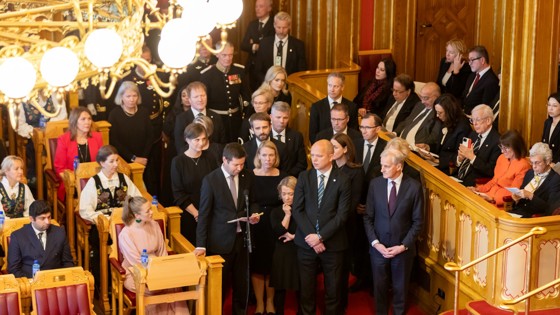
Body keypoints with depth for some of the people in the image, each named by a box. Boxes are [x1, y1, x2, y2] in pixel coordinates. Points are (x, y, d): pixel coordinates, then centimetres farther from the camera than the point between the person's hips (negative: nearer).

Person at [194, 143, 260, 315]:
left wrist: (253, 215, -6)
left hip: (242, 238, 4)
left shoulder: (247, 177, 1)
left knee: (241, 283, 12)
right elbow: (204, 215, -11)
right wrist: (201, 245, -13)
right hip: (220, 241, -4)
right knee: (219, 284, 7)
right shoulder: (210, 180, -12)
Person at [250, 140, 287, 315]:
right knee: (257, 266, 7)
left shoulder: (283, 176, -3)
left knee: (273, 266, 10)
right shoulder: (249, 176, -6)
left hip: (275, 227, 1)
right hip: (255, 228, 0)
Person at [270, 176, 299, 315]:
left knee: (300, 289, 4)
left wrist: (293, 236, -11)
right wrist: (287, 215, -11)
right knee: (280, 289, 6)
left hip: (299, 253, -1)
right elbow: (278, 233, -10)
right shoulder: (276, 212, 3)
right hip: (281, 254, 2)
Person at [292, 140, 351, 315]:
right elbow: (297, 210, -1)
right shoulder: (304, 177, 3)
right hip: (306, 242, 2)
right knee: (306, 288, 8)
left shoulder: (343, 180, -4)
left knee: (333, 290, 8)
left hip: (333, 243, -2)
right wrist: (310, 236, -11)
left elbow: (342, 215, -9)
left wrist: (320, 236, -15)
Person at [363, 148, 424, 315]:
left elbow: (418, 221, -6)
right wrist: (375, 243, -9)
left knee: (400, 288, 14)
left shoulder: (414, 187, -10)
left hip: (403, 248, -1)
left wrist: (403, 246, -12)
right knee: (380, 288, 12)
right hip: (379, 247, 2)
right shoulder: (375, 184, -4)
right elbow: (368, 218, 1)